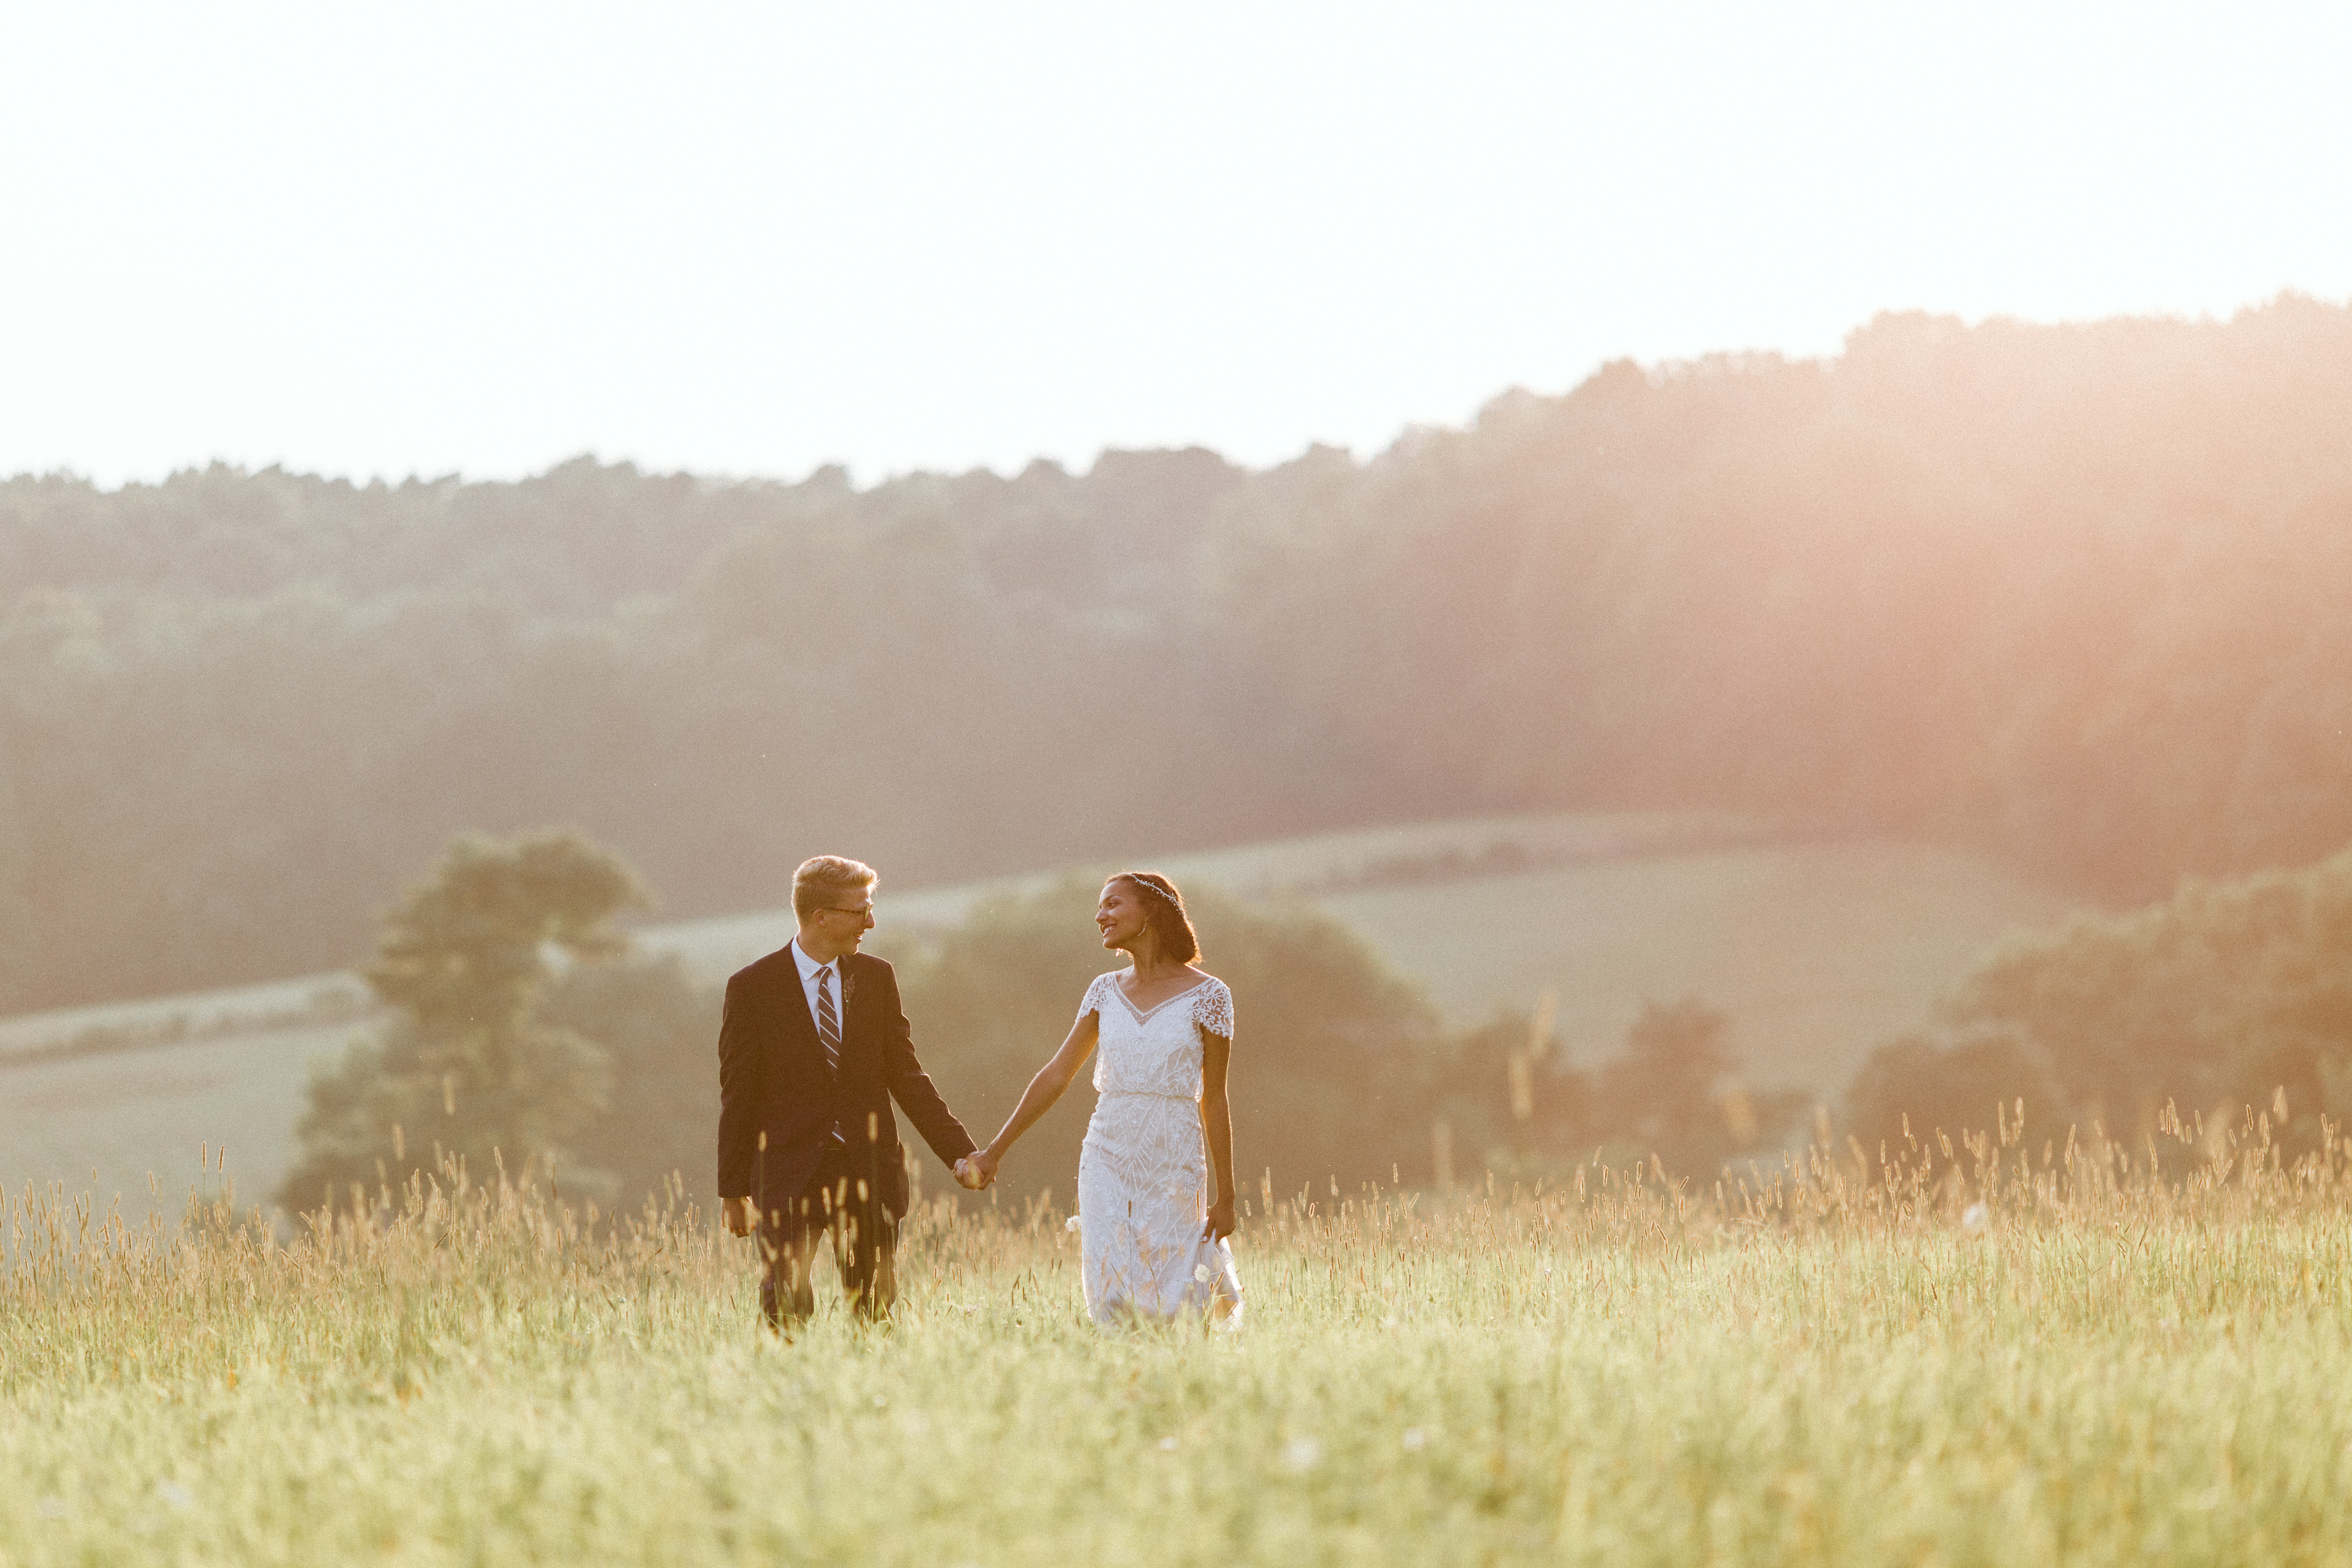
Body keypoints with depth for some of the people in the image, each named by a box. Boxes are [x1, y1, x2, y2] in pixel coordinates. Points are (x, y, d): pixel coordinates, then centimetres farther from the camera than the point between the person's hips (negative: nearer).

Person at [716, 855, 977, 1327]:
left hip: (867, 1175, 3)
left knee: (875, 1314, 3)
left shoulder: (877, 978, 8)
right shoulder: (753, 988, -3)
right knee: (787, 1308, -11)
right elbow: (738, 1095, 0)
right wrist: (733, 1189, -1)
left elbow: (906, 1077, 11)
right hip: (790, 1177, -3)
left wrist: (961, 1153, 5)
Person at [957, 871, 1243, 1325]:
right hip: (1107, 1164, 3)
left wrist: (1225, 1197, -2)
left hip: (1173, 1168, -3)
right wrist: (994, 1152, 9)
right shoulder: (1107, 990, 8)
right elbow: (1056, 1075, 11)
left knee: (1174, 1311, -4)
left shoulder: (1207, 995, -4)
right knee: (1111, 1305, -4)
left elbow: (1213, 1100, -2)